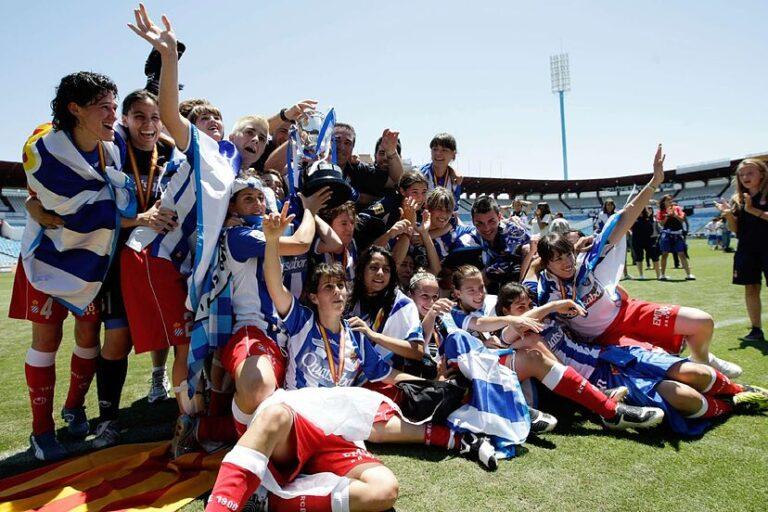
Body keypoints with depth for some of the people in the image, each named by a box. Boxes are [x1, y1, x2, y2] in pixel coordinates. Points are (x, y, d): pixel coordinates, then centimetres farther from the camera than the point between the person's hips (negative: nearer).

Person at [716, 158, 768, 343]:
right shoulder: (737, 199, 9)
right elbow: (735, 229, 8)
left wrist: (753, 210, -21)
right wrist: (728, 215, -9)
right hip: (746, 250, 4)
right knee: (751, 289, 6)